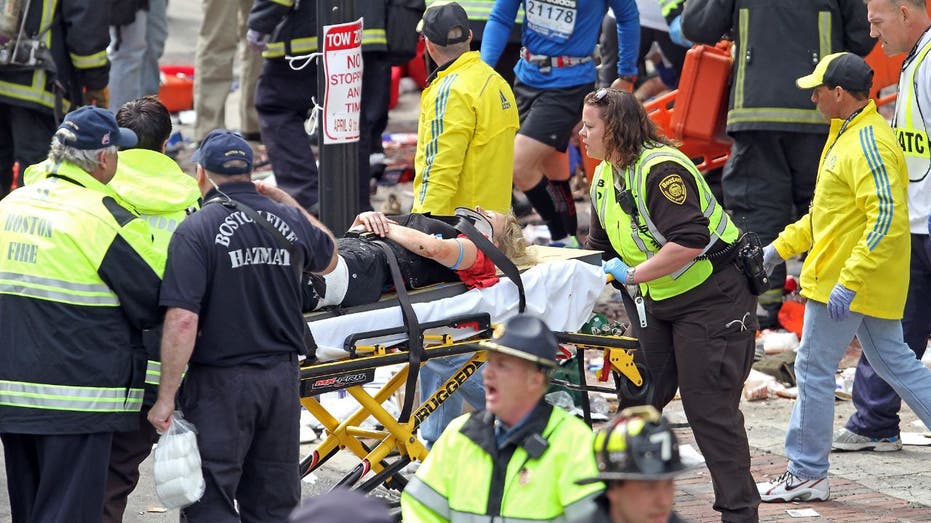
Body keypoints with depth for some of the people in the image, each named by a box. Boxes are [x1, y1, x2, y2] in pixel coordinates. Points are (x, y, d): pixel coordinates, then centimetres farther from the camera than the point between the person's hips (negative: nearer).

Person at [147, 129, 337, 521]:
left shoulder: (196, 231, -14)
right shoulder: (289, 221, 3)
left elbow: (182, 321, -21)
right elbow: (329, 260, 26)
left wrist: (166, 397, -17)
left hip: (222, 382, -5)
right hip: (281, 378, 5)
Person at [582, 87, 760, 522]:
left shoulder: (661, 169, -22)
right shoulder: (604, 178, 9)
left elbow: (689, 242, -32)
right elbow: (601, 248, 22)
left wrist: (632, 275, -26)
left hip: (713, 297, -10)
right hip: (657, 303, 10)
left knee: (709, 407, -8)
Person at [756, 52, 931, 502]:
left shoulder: (870, 144, -20)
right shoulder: (847, 136, 13)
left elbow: (887, 219, -28)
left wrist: (849, 282, -29)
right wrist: (782, 246, 22)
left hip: (848, 282, -10)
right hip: (864, 284, 10)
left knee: (813, 368, -1)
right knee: (895, 363, 14)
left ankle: (806, 474, 7)